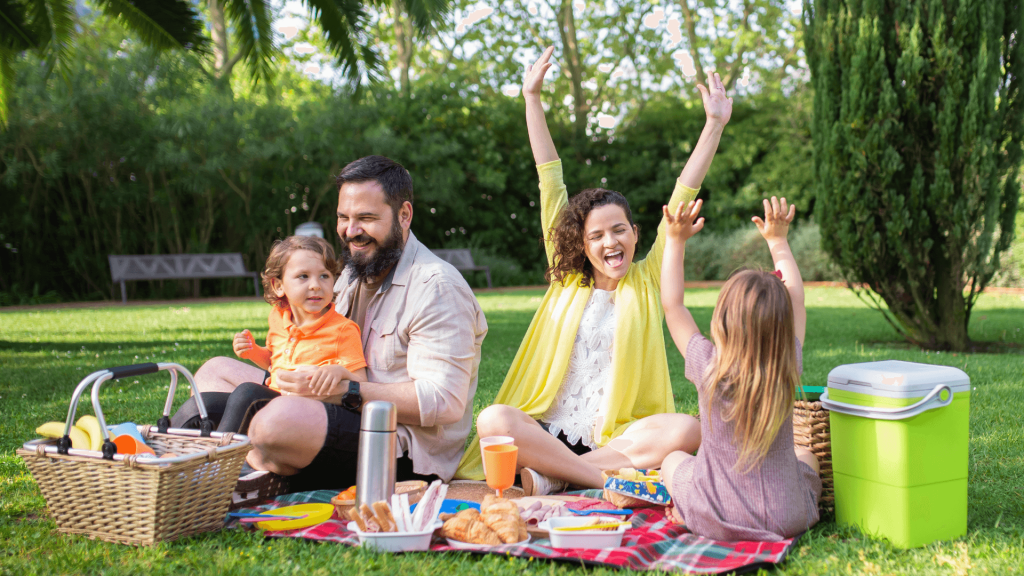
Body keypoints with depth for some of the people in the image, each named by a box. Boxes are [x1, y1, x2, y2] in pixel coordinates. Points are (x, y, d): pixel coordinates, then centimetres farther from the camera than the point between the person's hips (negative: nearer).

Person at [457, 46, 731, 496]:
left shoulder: (647, 280, 10)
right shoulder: (566, 280, 12)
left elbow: (682, 197, 6)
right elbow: (551, 184, 12)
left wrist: (715, 125, 2)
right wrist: (532, 98, 16)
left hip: (618, 438, 0)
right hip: (547, 434, 1)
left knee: (687, 429, -31)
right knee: (492, 419, -29)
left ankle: (553, 477, -26)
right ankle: (612, 480, -28)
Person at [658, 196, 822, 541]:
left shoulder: (709, 369, -18)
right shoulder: (789, 370, -12)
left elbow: (672, 305, -4)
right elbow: (796, 298, 5)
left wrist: (676, 240, 2)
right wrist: (778, 241, 16)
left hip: (716, 519, -2)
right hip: (786, 519, 2)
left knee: (673, 459, 27)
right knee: (806, 457, 32)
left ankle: (688, 515, 9)